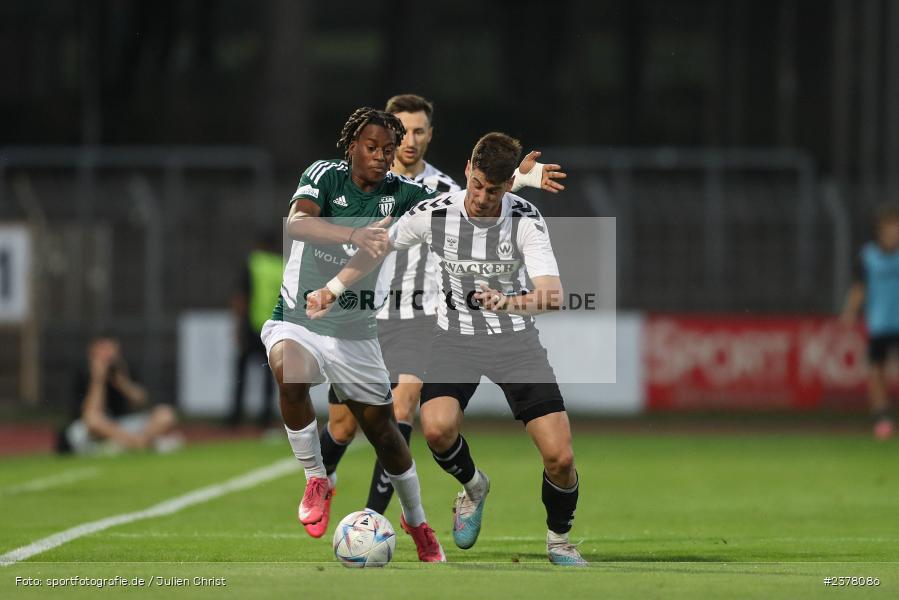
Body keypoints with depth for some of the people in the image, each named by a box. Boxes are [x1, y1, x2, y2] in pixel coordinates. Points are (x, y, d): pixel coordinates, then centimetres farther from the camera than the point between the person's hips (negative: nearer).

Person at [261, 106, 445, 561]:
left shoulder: (399, 193, -3)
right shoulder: (325, 175, -12)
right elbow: (296, 223, -31)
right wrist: (355, 235, -47)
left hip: (355, 332, 3)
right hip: (298, 322, -3)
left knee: (381, 426, 6)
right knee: (289, 370, -35)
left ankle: (416, 522, 32)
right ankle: (316, 480, -15)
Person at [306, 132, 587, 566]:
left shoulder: (526, 220, -18)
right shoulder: (433, 214, -12)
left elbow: (552, 295, -28)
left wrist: (512, 302, -48)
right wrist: (332, 290, -1)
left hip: (515, 339, -1)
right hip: (456, 337, 1)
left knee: (559, 456, -13)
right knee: (437, 428, -29)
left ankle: (559, 541, 18)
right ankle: (473, 487, 7)